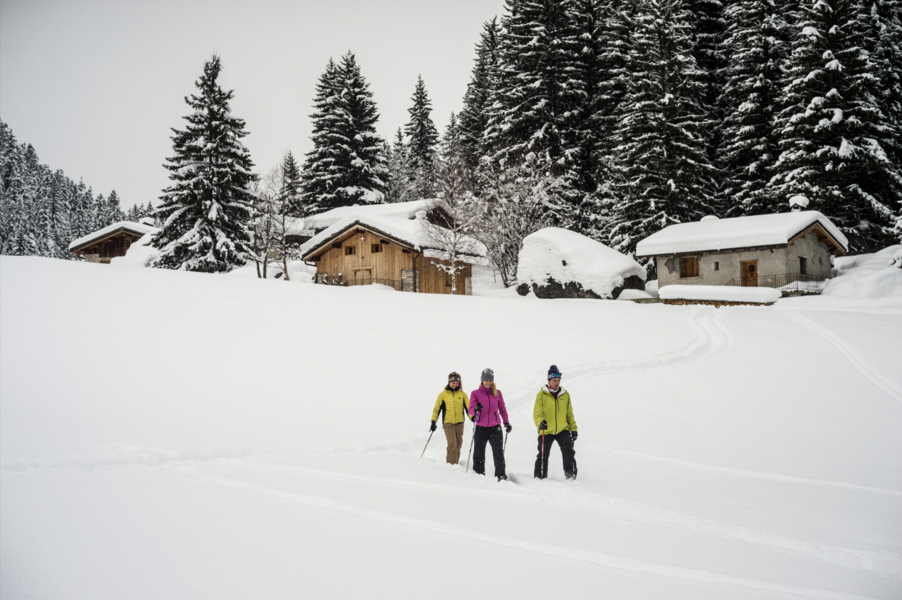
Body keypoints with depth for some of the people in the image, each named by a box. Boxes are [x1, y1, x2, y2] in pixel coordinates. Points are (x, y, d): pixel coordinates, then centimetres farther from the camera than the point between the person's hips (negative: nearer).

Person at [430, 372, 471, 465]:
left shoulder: (462, 394, 6)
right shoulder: (443, 394, 3)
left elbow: (468, 407, 8)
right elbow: (436, 409, 7)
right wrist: (433, 421, -1)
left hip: (459, 423, 3)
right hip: (448, 423, -2)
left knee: (458, 444, 5)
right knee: (452, 444, -15)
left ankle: (455, 463, 16)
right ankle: (450, 464, -11)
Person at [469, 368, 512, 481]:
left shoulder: (497, 392, 8)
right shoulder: (475, 393, 2)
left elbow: (502, 408, 16)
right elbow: (471, 411, -6)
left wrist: (506, 422, 6)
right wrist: (475, 409, -28)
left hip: (495, 428, 1)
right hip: (481, 428, 0)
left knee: (498, 452, -10)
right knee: (479, 454, 4)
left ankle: (501, 475, -6)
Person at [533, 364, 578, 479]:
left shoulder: (565, 394, 8)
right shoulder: (542, 394, -2)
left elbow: (570, 414, 16)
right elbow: (537, 412, -8)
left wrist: (573, 429, 11)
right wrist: (540, 422, -27)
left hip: (563, 430, 2)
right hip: (546, 431, -2)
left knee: (568, 450, -18)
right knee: (543, 455, 5)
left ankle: (571, 474, -13)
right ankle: (540, 477, 18)